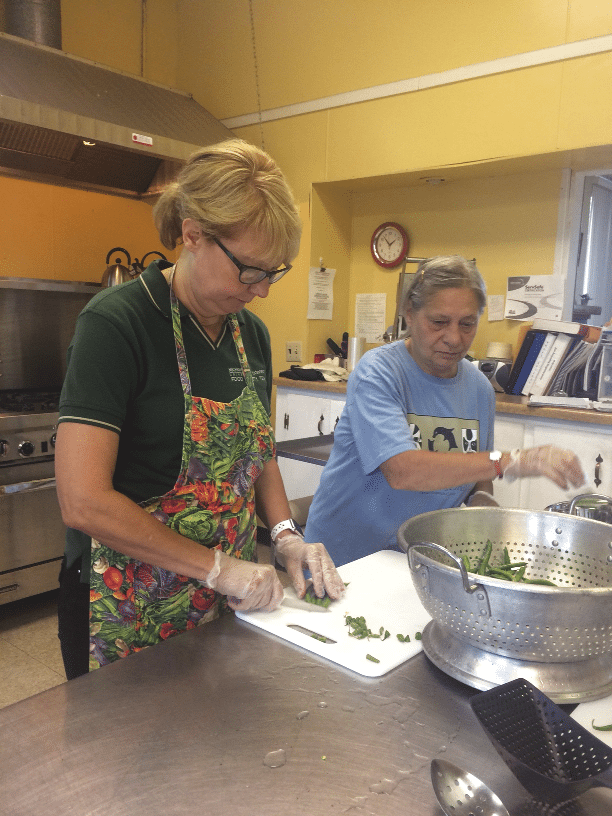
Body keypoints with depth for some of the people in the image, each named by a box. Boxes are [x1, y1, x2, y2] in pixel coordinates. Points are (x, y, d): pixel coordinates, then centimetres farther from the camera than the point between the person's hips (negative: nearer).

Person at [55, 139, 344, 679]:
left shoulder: (252, 334, 3)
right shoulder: (116, 324, -18)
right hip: (132, 614, -6)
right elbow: (83, 501, -23)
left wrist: (285, 534, -1)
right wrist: (217, 566, -19)